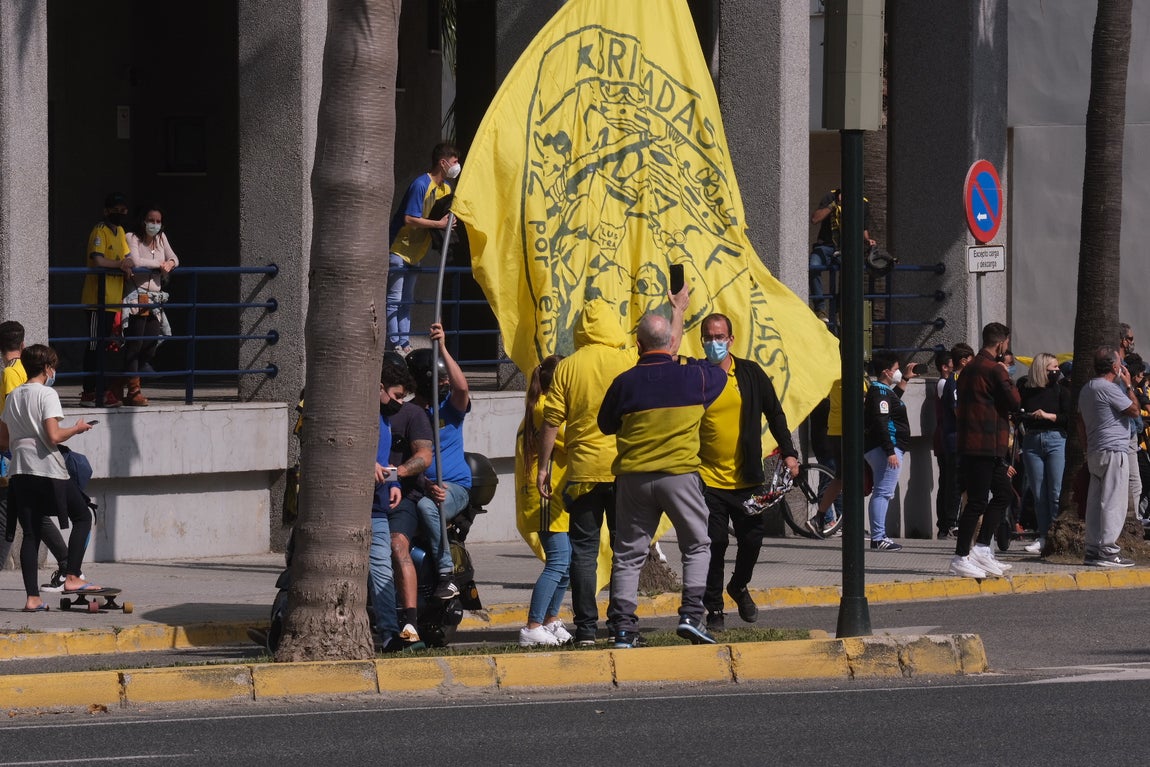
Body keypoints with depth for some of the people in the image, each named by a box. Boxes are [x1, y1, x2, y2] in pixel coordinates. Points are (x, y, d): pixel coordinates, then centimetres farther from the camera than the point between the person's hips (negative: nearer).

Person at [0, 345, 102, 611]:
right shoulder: (47, 395, -7)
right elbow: (54, 437, -16)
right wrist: (77, 429, 1)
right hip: (48, 470, -6)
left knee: (30, 533, 5)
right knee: (82, 516, 10)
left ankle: (32, 597, -2)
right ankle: (72, 577, 0)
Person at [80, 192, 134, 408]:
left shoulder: (120, 232, 16)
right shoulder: (100, 231, -11)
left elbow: (129, 259, 17)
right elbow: (97, 261, -23)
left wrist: (127, 265, -7)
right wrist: (121, 264, -9)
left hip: (113, 299, 9)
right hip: (98, 299, -9)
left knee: (102, 345, 12)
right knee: (95, 345, -7)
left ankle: (95, 390, 17)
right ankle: (88, 393, -6)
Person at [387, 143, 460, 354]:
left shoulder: (445, 188, 8)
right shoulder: (421, 185, -20)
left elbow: (448, 215, 19)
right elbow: (410, 219, -25)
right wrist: (439, 224, -24)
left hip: (415, 253, 10)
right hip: (399, 249, -10)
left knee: (406, 302, 11)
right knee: (394, 300, -8)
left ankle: (405, 346, 13)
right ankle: (395, 346, -10)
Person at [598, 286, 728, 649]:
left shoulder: (625, 383, -3)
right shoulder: (692, 377, -3)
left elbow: (606, 425, 12)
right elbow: (719, 374, 21)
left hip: (633, 477, 1)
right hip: (679, 473, -1)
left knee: (628, 554, 7)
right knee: (697, 546, 13)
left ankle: (623, 628, 2)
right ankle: (691, 615, -1)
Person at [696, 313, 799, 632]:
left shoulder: (751, 374, 3)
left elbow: (775, 414, 11)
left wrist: (788, 452, 3)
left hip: (746, 478, 2)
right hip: (708, 480, -2)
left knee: (752, 539, 6)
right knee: (713, 545, -4)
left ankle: (739, 586, 34)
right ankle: (714, 609, 8)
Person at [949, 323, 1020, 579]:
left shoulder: (970, 369, 18)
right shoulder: (994, 370, -12)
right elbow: (1015, 403, -14)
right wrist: (1007, 378, 2)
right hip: (985, 447, -10)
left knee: (1004, 493, 15)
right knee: (977, 501, -6)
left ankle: (981, 548, 13)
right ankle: (961, 557, -4)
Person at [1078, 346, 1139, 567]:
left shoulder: (1086, 389, 16)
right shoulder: (1108, 388, -14)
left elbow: (1082, 422, 21)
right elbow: (1134, 410, -10)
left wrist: (1087, 451, 24)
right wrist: (1128, 385, 2)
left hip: (1095, 453, 10)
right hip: (1114, 451, -10)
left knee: (1095, 502, 10)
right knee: (1113, 503, -9)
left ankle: (1093, 549, 11)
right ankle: (1108, 551, -12)